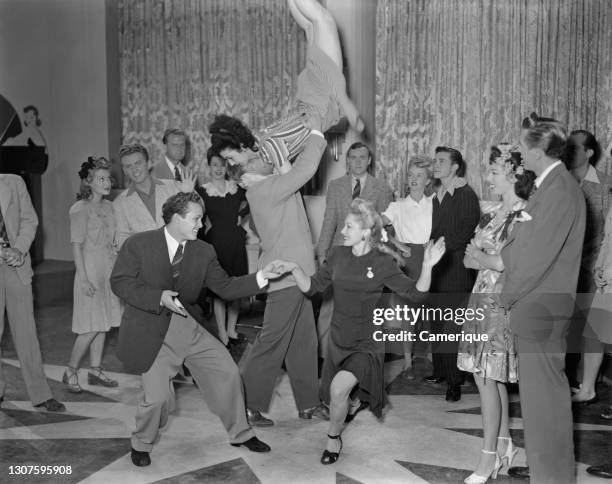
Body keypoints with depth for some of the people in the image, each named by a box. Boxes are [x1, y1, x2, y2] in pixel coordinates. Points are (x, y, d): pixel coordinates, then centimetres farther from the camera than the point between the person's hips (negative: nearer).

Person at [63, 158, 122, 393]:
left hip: (109, 270, 7)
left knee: (103, 324, 9)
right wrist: (83, 278, -17)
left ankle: (95, 370, 18)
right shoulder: (80, 209, -11)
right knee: (92, 326, -7)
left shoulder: (108, 206, 9)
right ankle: (71, 372, 7)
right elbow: (76, 245, -13)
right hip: (90, 270, -7)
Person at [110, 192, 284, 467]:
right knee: (158, 396, -10)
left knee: (227, 372, 3)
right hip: (150, 330, -5)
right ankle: (141, 444, 22)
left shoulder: (203, 252, 2)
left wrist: (260, 277, -12)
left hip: (188, 325, 5)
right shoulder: (139, 245, -10)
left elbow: (225, 287, 2)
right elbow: (120, 282, -11)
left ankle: (240, 434, 25)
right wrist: (159, 298, -23)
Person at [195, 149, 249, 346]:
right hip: (216, 242, -3)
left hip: (237, 242, 3)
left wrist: (240, 214, 6)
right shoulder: (202, 191, -2)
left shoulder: (237, 187, 5)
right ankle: (222, 332, 8)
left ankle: (231, 329, 19)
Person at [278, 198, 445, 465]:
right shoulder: (338, 255, -4)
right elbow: (311, 287, 0)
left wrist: (427, 266, -30)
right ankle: (357, 399, 58)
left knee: (339, 387, -27)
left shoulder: (382, 262, -15)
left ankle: (333, 437, 2)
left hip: (366, 345, -5)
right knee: (332, 397, 20)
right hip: (338, 341, 5)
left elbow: (415, 293, -14)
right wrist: (295, 268, -16)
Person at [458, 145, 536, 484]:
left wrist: (485, 260, -4)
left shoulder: (526, 215, -11)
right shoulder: (490, 211, 12)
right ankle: (504, 445, 25)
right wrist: (489, 261, -8)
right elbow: (469, 258, 13)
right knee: (490, 376, 11)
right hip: (482, 297, 7)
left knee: (487, 377, -5)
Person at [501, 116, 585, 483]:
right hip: (533, 306, 9)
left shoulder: (560, 190, -18)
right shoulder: (549, 186, 13)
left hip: (542, 308, -9)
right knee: (539, 390, 17)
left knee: (544, 392, 0)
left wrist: (507, 295, -10)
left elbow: (539, 256, -20)